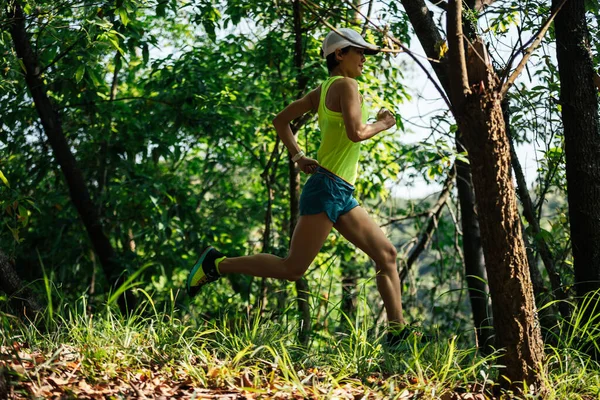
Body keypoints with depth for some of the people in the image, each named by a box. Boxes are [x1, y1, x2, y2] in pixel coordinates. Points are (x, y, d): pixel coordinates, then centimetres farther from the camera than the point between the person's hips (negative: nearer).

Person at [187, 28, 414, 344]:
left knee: (386, 254, 6)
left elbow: (280, 120, 19)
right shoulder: (346, 85, -8)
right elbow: (356, 133, -22)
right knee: (293, 268, -8)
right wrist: (382, 124, -3)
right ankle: (217, 264, 3)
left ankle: (397, 332, 6)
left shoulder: (322, 90, 16)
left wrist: (298, 157, 13)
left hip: (342, 197, 10)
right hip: (326, 189, -10)